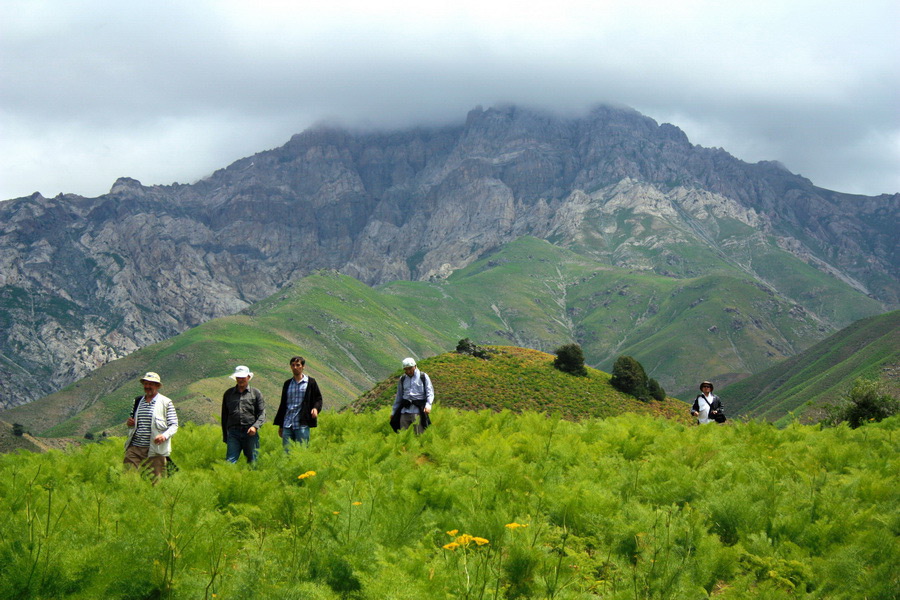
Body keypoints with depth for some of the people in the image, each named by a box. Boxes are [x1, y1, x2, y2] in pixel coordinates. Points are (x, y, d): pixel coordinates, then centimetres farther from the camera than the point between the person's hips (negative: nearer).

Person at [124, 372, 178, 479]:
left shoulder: (166, 403, 2)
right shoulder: (137, 401, 17)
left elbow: (174, 425, -1)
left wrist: (165, 435, -20)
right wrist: (129, 423, 3)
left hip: (155, 450, -4)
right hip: (134, 448, 4)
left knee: (155, 481, -1)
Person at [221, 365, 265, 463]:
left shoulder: (256, 393, 11)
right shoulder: (228, 394, 16)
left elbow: (262, 413, 5)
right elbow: (224, 416, 20)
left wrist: (255, 426, -13)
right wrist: (225, 436, 16)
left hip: (250, 433, -1)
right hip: (233, 432, 1)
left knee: (252, 462, 0)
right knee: (230, 461, -9)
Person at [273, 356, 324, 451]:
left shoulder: (310, 382, 5)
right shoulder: (287, 384, 16)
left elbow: (318, 398, 8)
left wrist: (315, 408, -15)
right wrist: (280, 425, 19)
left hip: (302, 425, -4)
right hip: (287, 424, 4)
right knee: (287, 452, 0)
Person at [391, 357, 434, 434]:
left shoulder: (423, 377, 5)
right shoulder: (402, 379, 17)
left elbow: (430, 392, -1)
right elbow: (398, 397, 24)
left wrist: (428, 405, -19)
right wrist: (393, 412, 21)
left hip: (418, 410, -4)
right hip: (405, 410, 4)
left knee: (419, 435, -8)